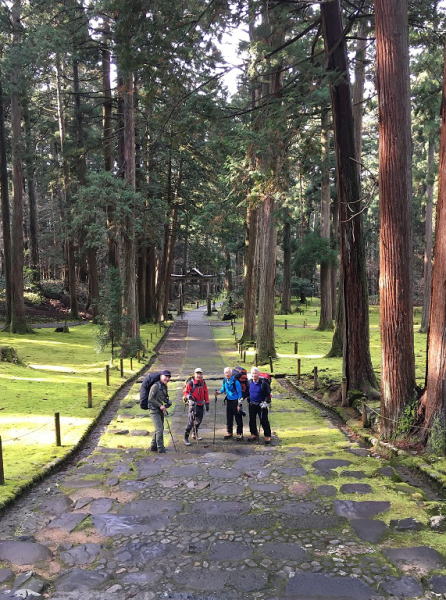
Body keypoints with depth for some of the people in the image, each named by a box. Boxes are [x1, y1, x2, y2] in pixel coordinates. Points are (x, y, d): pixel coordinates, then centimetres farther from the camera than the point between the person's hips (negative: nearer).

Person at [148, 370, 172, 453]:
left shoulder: (164, 387, 13)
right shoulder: (156, 386, -14)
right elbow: (150, 399, -18)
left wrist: (167, 404, 2)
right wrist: (160, 406, -20)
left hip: (161, 411, 9)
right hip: (155, 411, -9)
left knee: (160, 429, 15)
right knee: (159, 429, -12)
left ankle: (153, 446, 26)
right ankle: (160, 448, -8)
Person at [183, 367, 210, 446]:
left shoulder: (203, 382, 6)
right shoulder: (190, 382, -11)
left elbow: (206, 393, 13)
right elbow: (185, 391, -8)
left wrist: (207, 403, 12)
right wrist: (188, 396, -29)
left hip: (201, 404, 7)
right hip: (193, 403, -6)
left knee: (199, 419, 17)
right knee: (191, 421, -12)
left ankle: (195, 434, 37)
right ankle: (186, 437, -6)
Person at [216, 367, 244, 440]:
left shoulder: (235, 381, -16)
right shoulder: (225, 381, 4)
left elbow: (239, 393, -13)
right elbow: (223, 389, 19)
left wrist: (239, 404, -14)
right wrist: (219, 391, -4)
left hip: (236, 401, -6)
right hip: (229, 400, 6)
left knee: (238, 419, -1)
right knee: (229, 418, 13)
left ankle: (239, 434, 6)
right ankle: (229, 433, 25)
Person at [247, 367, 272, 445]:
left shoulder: (263, 382, -13)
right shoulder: (250, 382, 2)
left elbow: (268, 394, -8)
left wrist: (266, 402, -15)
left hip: (261, 405, -5)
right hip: (252, 405, 5)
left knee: (264, 421, -3)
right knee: (252, 420, 12)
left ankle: (267, 436, 5)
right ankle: (254, 434, 27)